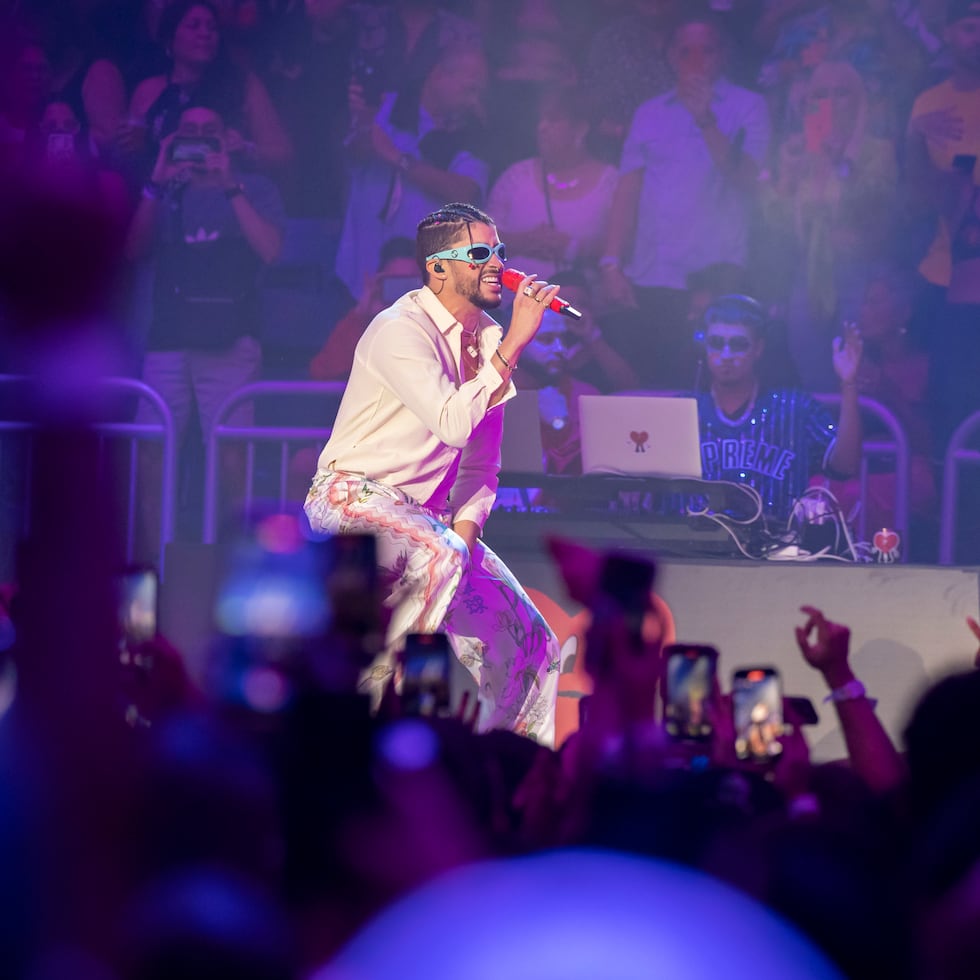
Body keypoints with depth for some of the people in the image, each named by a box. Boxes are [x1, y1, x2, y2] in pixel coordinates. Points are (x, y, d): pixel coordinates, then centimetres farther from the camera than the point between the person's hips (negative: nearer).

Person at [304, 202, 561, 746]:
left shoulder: (487, 337, 10)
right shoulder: (401, 330, -14)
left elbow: (480, 463, 13)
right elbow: (454, 422, -29)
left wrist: (464, 532, -4)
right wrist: (514, 343, -25)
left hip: (428, 516, 8)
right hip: (354, 496, -8)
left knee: (527, 640, 0)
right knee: (438, 557, -39)